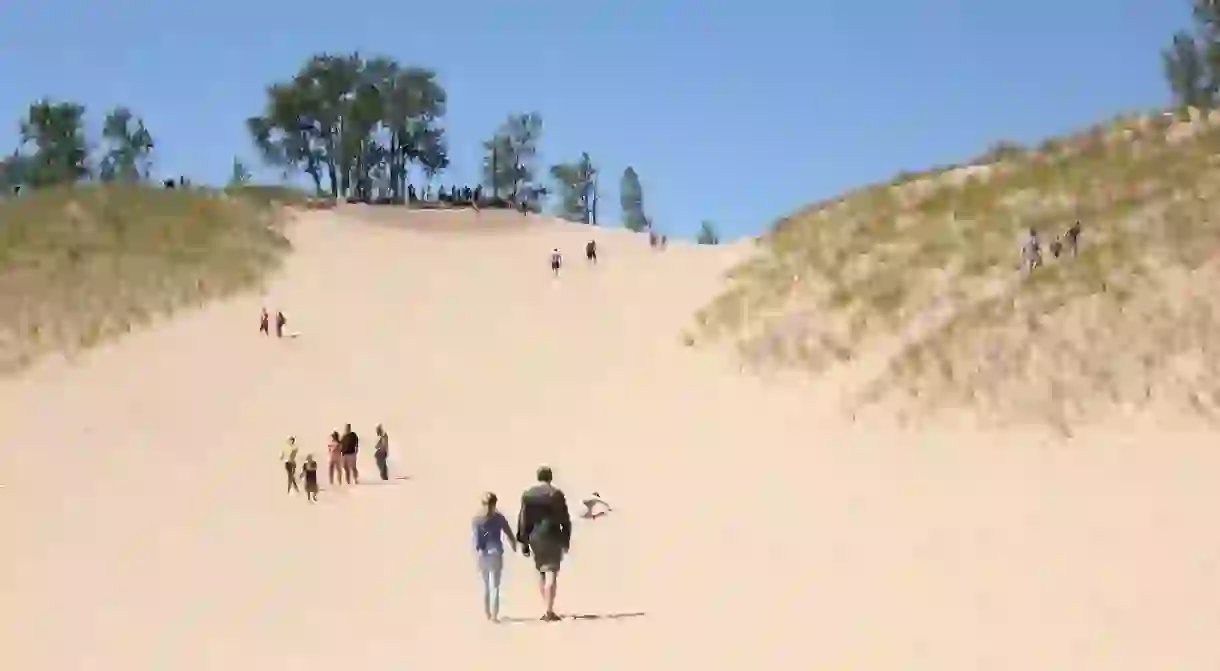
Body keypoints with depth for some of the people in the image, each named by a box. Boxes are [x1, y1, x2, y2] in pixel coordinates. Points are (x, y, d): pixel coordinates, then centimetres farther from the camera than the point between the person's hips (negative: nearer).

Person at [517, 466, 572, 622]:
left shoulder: (527, 494, 5)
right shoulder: (556, 494, -5)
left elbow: (523, 520, 5)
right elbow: (564, 518, -5)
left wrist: (523, 542, 8)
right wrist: (566, 539, 3)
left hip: (534, 537, 4)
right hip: (552, 537, -4)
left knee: (541, 573, 17)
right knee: (551, 573, -4)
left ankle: (548, 609, 23)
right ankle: (549, 611, -10)